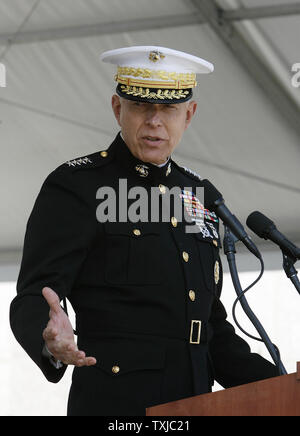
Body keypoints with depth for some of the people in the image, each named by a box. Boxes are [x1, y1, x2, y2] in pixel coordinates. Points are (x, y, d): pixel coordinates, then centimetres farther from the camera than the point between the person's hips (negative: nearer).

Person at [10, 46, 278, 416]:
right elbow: (32, 300, -10)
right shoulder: (73, 187, -2)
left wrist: (276, 386, 10)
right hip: (115, 403, -6)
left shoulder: (196, 193, 17)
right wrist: (52, 342, -33)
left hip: (195, 401, 6)